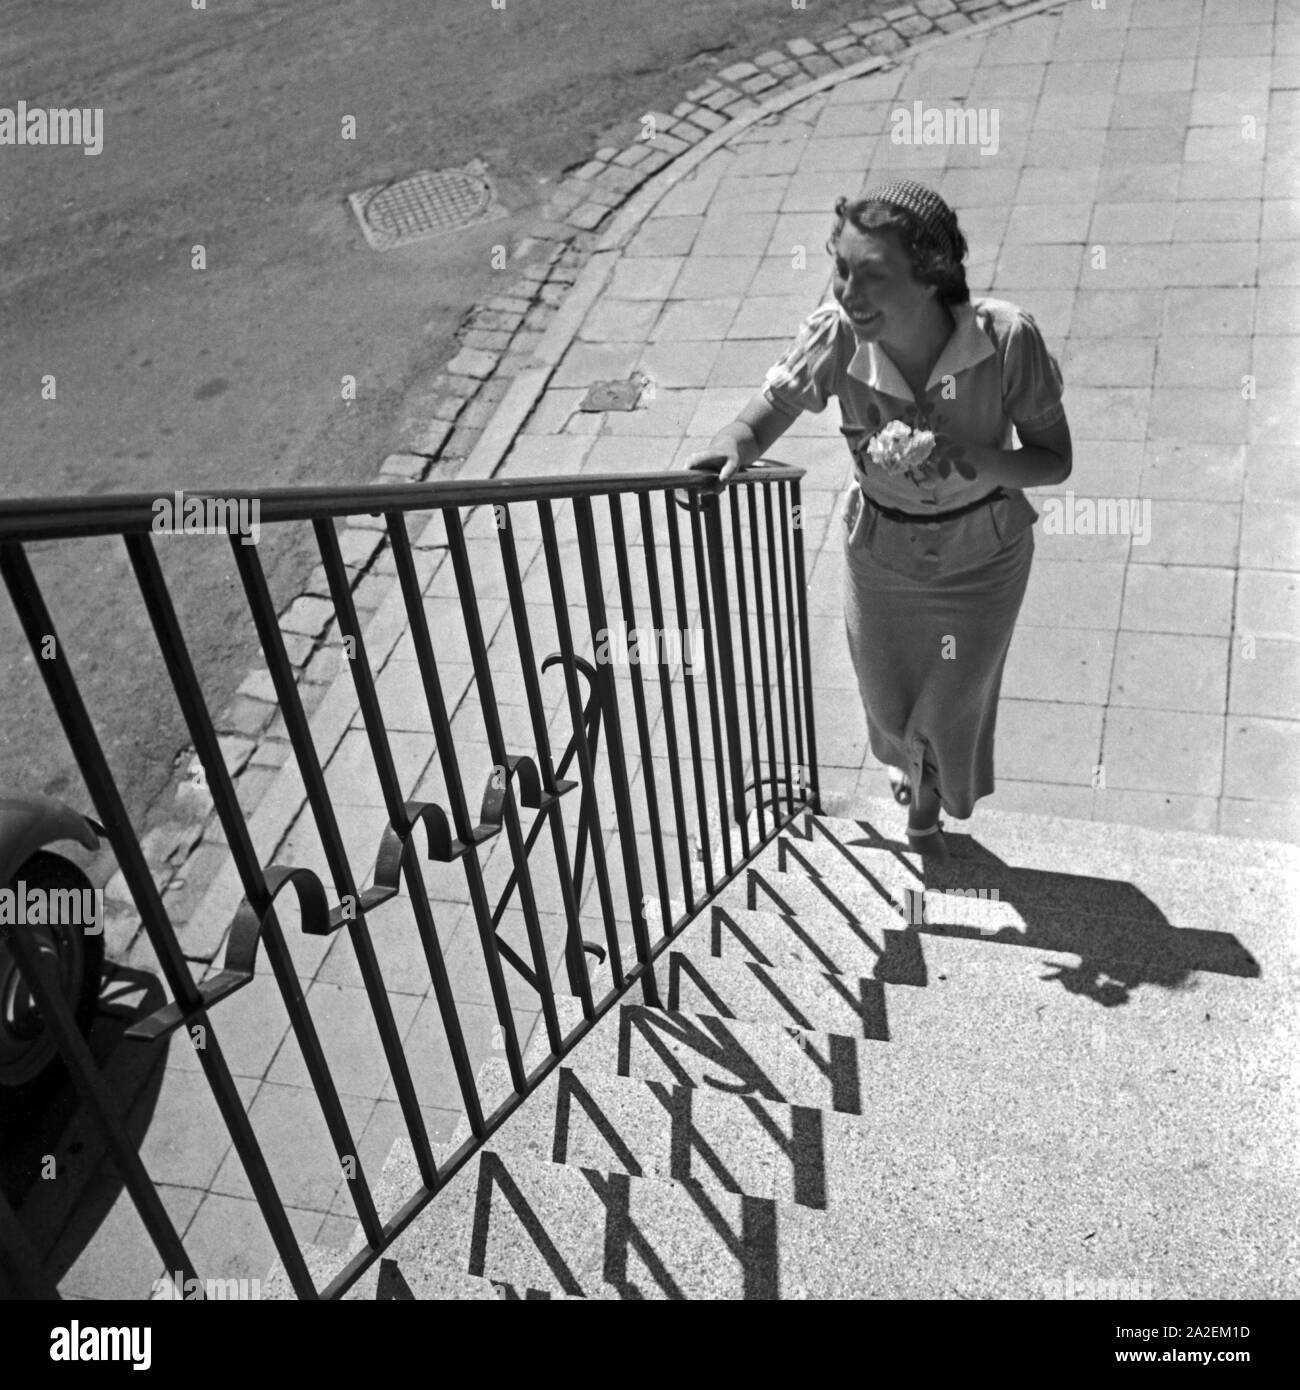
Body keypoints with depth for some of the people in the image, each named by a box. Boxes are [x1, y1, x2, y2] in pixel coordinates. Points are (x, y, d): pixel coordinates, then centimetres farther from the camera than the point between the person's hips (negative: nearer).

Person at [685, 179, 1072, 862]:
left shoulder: (1006, 338, -31)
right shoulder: (836, 335, -28)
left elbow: (1056, 460, -19)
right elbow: (761, 419, -16)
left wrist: (982, 461, -39)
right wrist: (727, 449, -40)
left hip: (983, 555, -1)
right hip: (880, 551, 2)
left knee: (952, 710, 17)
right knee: (890, 707, 23)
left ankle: (928, 803, 56)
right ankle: (910, 764, 65)